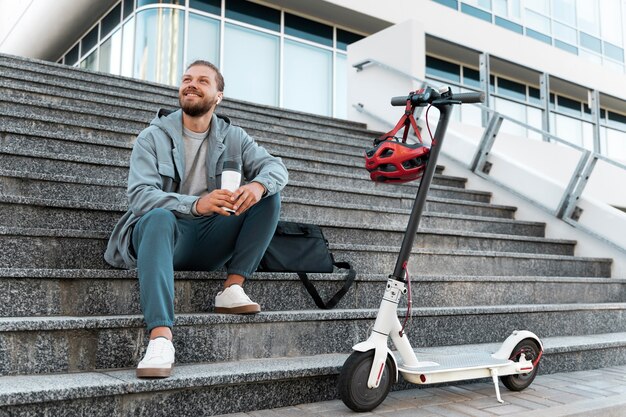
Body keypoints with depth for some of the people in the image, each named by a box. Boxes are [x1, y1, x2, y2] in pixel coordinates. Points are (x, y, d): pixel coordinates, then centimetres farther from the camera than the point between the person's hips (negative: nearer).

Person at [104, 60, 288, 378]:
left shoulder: (233, 138, 9)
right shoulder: (153, 137, -2)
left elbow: (276, 166, -1)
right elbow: (139, 195, -16)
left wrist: (258, 185, -28)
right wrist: (196, 204, -35)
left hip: (209, 242, 4)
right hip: (166, 233, -3)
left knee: (269, 197, -11)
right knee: (158, 217, -37)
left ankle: (233, 287, -18)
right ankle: (160, 338, -50)